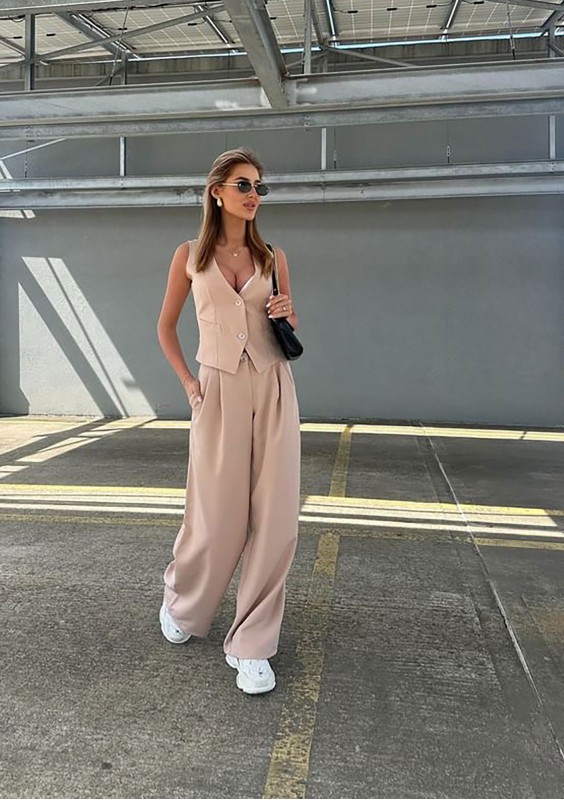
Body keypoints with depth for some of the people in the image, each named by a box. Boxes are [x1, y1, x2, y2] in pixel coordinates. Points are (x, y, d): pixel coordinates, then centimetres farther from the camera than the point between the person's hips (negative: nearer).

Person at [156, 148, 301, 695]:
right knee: (217, 519, 4)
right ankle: (181, 603, 35)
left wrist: (288, 316, -4)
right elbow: (166, 326, 12)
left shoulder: (272, 258, 9)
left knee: (274, 518, -3)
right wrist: (187, 382, 1)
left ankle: (252, 644, 11)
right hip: (219, 391, -1)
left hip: (273, 388, 2)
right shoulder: (190, 255, 5)